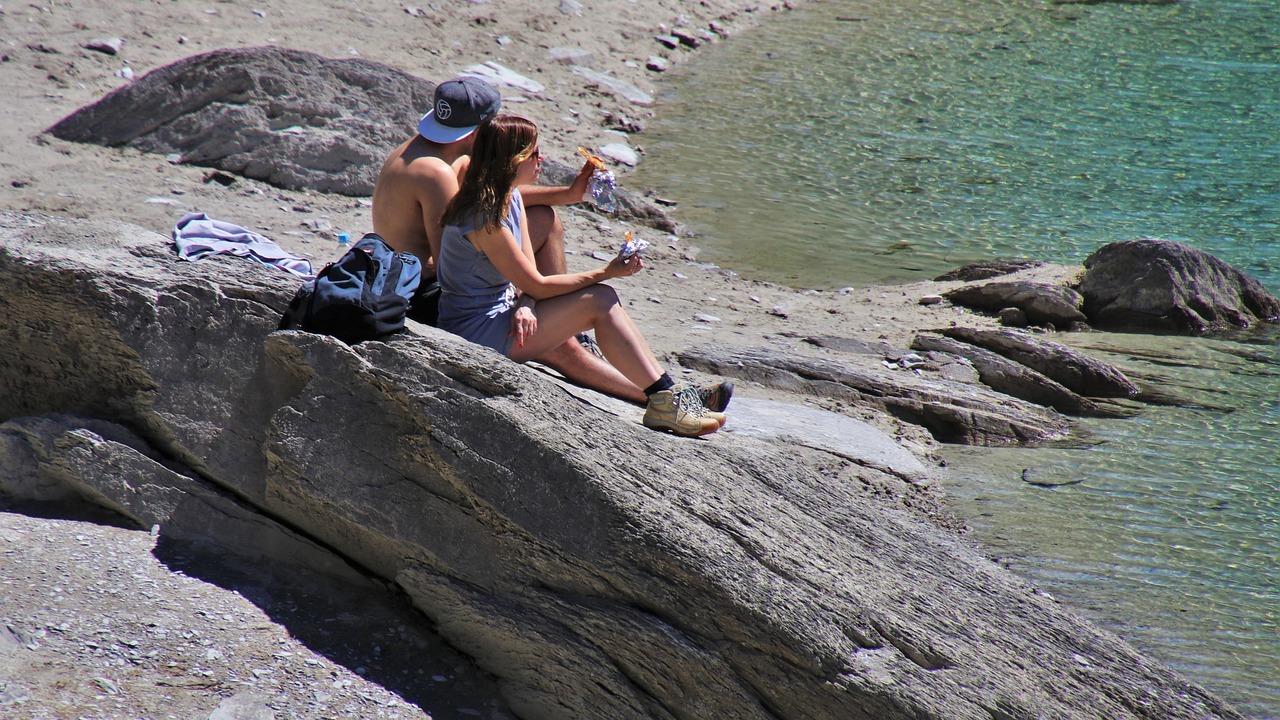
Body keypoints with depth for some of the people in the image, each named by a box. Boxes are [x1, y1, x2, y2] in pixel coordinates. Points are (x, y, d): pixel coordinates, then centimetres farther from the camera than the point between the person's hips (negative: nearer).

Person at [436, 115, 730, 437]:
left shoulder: (511, 197, 5)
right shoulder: (485, 218, -25)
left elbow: (527, 276, 4)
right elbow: (537, 285, -19)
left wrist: (525, 306, -18)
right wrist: (605, 273, -11)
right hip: (476, 334, -9)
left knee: (602, 303, -2)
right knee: (599, 301, -14)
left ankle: (665, 395, -3)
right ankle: (665, 400, -11)